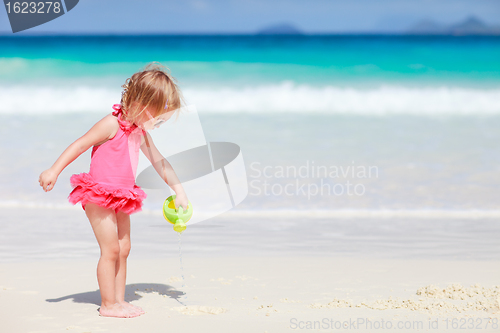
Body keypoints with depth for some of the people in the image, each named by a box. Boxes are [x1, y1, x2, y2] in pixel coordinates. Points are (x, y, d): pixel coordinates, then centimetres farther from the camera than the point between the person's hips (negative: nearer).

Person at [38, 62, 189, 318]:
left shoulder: (140, 132, 10)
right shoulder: (112, 124, -16)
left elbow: (158, 161, 20)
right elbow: (80, 145, -16)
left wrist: (178, 189, 18)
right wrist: (54, 171, -20)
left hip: (121, 199, 9)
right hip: (99, 196, -9)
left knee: (123, 249, 8)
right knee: (110, 249, -10)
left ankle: (119, 300, 15)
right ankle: (108, 304, -4)